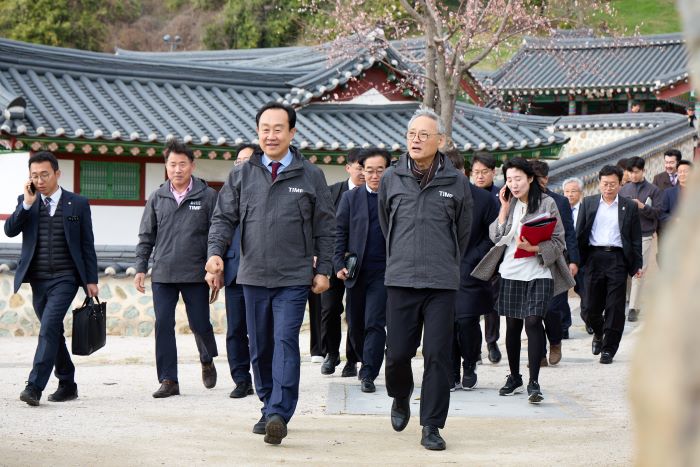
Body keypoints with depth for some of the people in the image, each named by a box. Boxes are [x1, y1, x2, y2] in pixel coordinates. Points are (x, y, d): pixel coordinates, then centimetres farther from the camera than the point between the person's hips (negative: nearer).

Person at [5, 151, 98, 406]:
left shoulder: (78, 204, 2)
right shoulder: (25, 202, 9)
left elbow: (87, 244, 3)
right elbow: (10, 230, -5)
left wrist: (91, 279, -1)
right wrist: (28, 202, -13)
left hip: (65, 278, -4)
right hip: (38, 279, 4)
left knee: (49, 328, -18)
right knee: (53, 332, 11)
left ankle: (34, 386, -23)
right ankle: (67, 385, 23)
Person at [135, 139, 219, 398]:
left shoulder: (208, 196, 1)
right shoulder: (157, 198, 9)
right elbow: (146, 236, 13)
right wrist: (140, 268, 6)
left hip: (196, 273, -2)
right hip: (162, 274, 2)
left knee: (200, 324, 3)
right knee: (163, 325, -2)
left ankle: (207, 361, 33)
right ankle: (168, 380, 4)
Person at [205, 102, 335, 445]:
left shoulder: (310, 175, 4)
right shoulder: (241, 175, 7)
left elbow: (325, 227, 7)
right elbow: (224, 217, 8)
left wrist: (323, 269, 3)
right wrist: (216, 252, -10)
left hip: (294, 278, -3)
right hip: (253, 276, 3)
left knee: (286, 342, -14)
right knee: (260, 346, 9)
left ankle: (279, 414, -19)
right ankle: (268, 407, 21)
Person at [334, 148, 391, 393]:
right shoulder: (351, 197, 7)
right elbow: (340, 233, 6)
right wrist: (339, 264, -4)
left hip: (383, 271, -3)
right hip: (356, 271, 3)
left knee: (375, 323, -11)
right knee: (355, 325, 12)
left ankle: (369, 374, -7)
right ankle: (366, 361, 35)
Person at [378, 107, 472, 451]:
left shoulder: (456, 182, 1)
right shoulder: (391, 178, 4)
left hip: (441, 284, -1)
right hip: (400, 280, 1)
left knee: (437, 355, -3)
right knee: (398, 352, 3)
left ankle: (431, 426, 4)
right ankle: (400, 398, 34)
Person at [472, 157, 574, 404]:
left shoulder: (547, 203, -2)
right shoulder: (509, 204, 13)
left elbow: (558, 242, -3)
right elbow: (496, 236, 5)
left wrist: (534, 248, -19)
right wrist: (504, 207, -1)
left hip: (538, 273, -4)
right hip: (511, 273, 4)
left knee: (533, 321, -15)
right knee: (512, 325, 10)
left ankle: (534, 383, -12)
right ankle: (514, 377, 24)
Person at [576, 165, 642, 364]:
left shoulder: (629, 206, 6)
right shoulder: (588, 203, 8)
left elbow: (635, 238, 7)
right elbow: (580, 234, 7)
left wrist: (637, 264, 3)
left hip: (617, 258, -1)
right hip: (594, 257, 1)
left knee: (615, 307, -2)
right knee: (591, 305, 4)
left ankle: (609, 348, 6)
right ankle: (598, 333, 33)